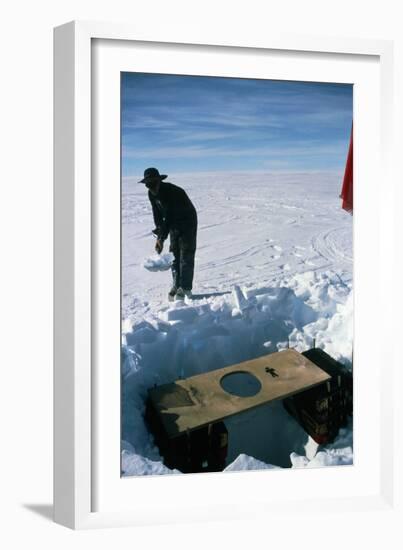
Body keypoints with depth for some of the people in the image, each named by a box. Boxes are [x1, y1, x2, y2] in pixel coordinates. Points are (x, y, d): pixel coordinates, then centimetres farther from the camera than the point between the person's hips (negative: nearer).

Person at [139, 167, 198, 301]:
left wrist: (162, 238, -34)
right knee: (174, 255, 6)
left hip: (188, 221, -7)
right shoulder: (152, 194, -6)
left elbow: (169, 216, -33)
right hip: (174, 224, 7)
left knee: (186, 255, -10)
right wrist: (159, 234, -9)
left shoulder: (173, 192, -31)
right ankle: (176, 286, 13)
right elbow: (157, 214, 1)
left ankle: (185, 288, -9)